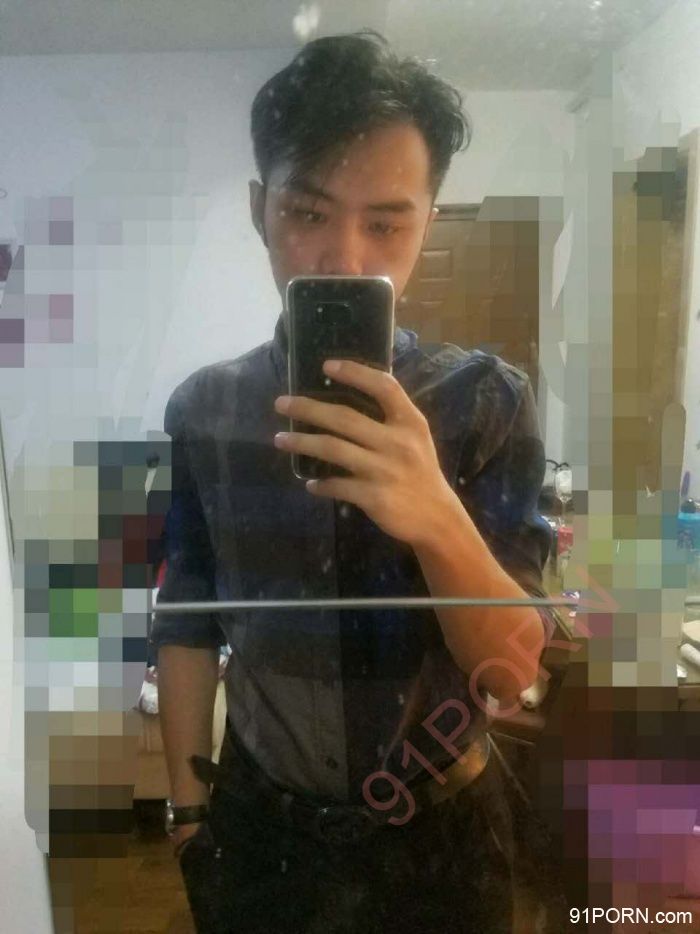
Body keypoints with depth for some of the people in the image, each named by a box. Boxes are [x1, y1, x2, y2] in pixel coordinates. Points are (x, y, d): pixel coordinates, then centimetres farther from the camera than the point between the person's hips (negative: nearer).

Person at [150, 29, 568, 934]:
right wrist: (188, 807, 3)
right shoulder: (201, 407, -8)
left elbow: (514, 668, -16)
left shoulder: (488, 398, -14)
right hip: (259, 821, 2)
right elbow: (185, 625, 0)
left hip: (440, 827, -1)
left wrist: (439, 520, -34)